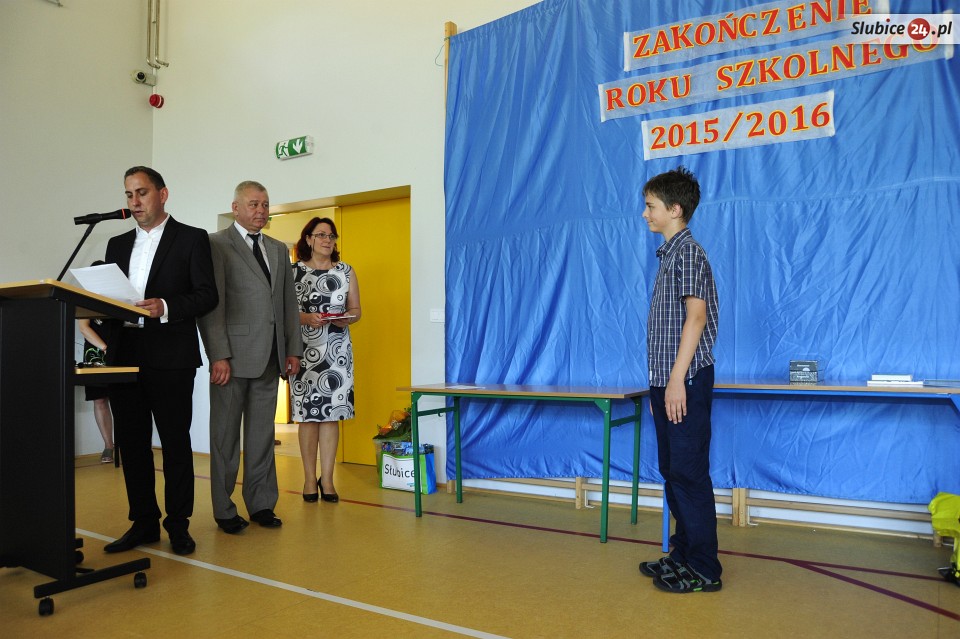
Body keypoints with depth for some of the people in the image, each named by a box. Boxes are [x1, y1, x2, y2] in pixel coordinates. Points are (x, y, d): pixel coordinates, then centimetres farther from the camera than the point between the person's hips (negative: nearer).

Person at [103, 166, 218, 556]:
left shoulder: (192, 239, 1)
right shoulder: (118, 244, 18)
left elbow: (207, 295, -7)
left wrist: (165, 307, -22)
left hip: (170, 359, -5)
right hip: (124, 356, 6)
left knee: (175, 443, 2)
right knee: (132, 443, 10)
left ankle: (178, 525, 14)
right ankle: (143, 523, 22)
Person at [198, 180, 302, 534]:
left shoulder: (279, 250, 17)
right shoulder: (216, 245, -1)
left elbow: (289, 303, 16)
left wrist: (293, 349, 8)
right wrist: (219, 355, -15)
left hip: (270, 358, 5)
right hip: (233, 356, -5)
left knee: (262, 435, 11)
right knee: (225, 436, 6)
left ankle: (261, 504, 20)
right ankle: (225, 510, 17)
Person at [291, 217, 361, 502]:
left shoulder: (347, 272, 13)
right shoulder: (295, 271, 5)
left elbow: (356, 310, 12)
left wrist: (345, 318, -8)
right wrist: (306, 318, -17)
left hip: (338, 350, 2)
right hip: (306, 350, -2)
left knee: (331, 413, 1)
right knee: (308, 413, -1)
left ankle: (327, 479, 10)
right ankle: (310, 478, 11)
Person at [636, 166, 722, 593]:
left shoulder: (688, 252, -9)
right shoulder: (669, 254, 18)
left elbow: (696, 315, -17)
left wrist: (677, 379, -21)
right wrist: (660, 384, 18)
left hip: (685, 381, -10)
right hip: (666, 381, 10)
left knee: (689, 473, -4)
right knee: (672, 470, 14)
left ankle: (704, 570, 6)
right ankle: (683, 554, 26)